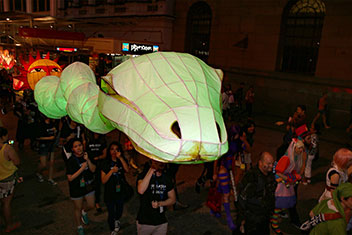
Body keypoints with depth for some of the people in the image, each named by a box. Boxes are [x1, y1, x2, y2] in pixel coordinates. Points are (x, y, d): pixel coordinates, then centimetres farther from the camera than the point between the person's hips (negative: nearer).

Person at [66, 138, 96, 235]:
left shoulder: (86, 156, -8)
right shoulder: (71, 161, -21)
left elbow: (93, 170, -11)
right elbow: (70, 178, -22)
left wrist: (88, 160, -26)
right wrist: (82, 168, -28)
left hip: (88, 186, 4)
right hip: (76, 189, -4)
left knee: (91, 205, 16)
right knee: (78, 208, 16)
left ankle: (84, 212, 51)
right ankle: (79, 227, 40)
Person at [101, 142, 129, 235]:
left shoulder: (121, 162, -4)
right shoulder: (106, 164, -11)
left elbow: (127, 170, -26)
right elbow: (103, 181, -15)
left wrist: (120, 157, -30)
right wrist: (112, 171, -27)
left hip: (120, 192, 3)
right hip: (109, 193, -2)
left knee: (119, 211, 21)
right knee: (111, 214, 11)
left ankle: (117, 220, 56)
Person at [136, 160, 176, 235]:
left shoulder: (167, 178, -1)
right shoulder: (143, 175, -12)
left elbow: (173, 199, 4)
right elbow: (141, 190, -33)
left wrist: (160, 203, -15)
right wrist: (151, 170, -28)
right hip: (144, 222, -3)